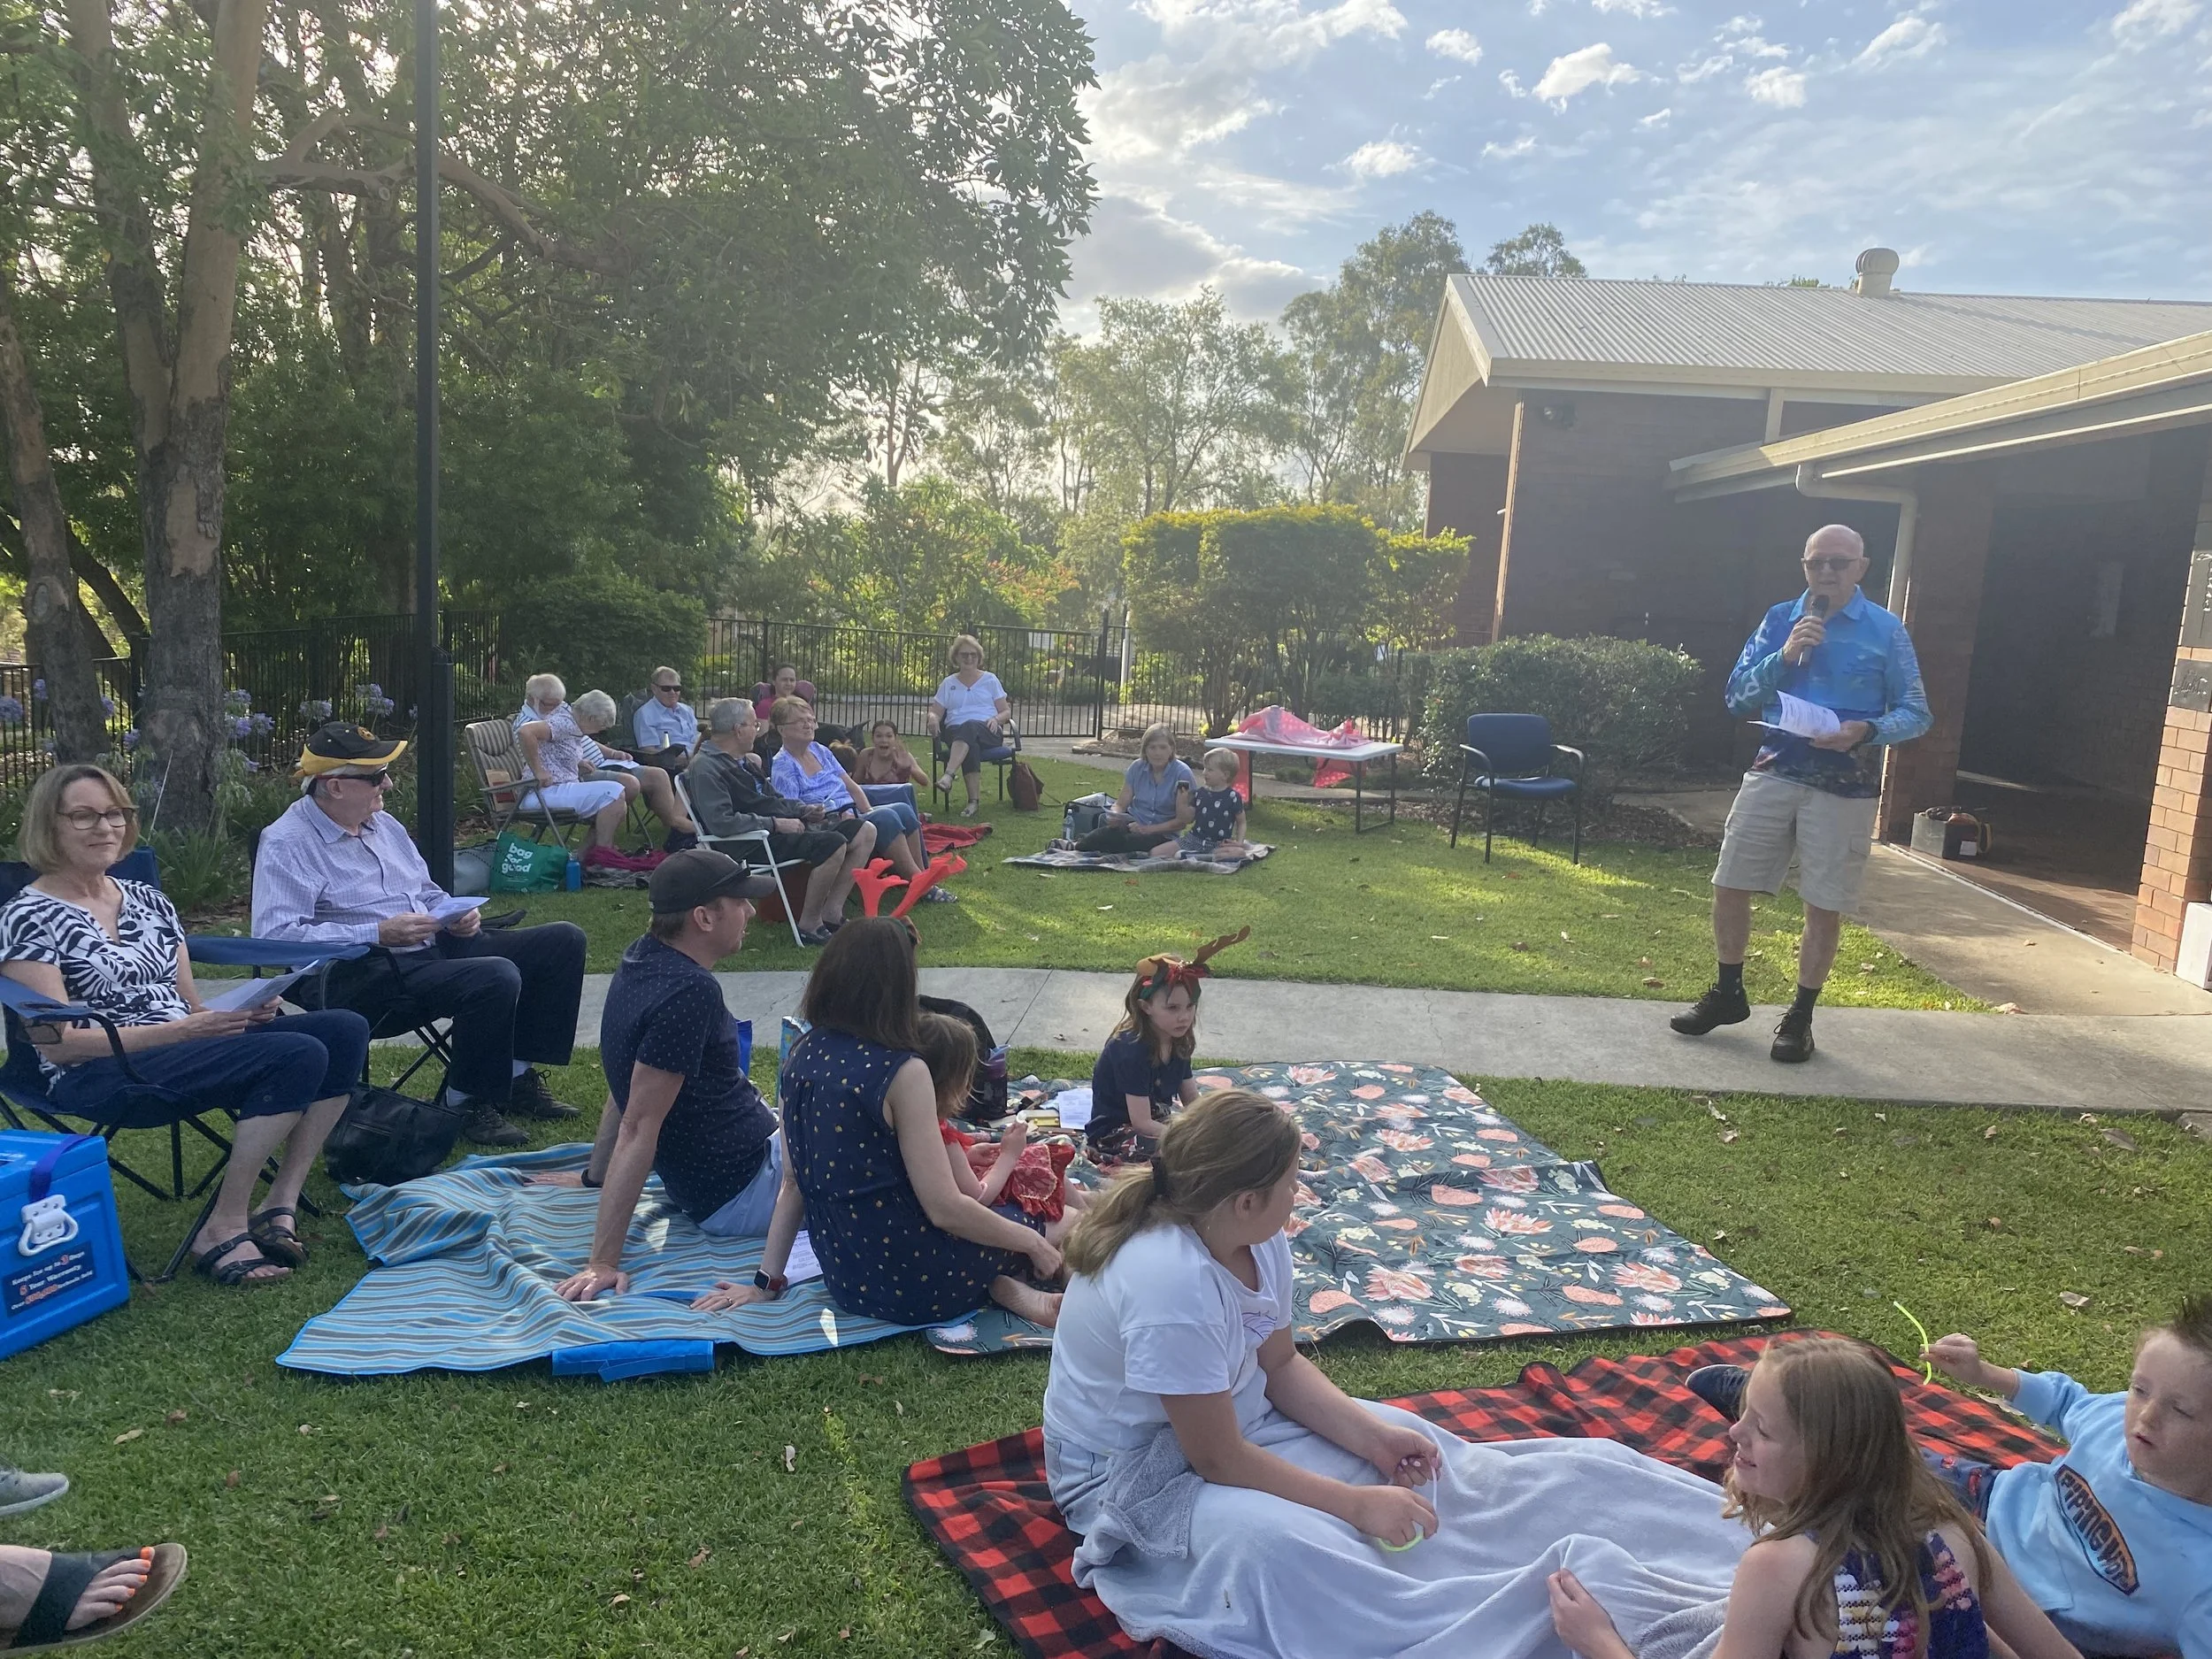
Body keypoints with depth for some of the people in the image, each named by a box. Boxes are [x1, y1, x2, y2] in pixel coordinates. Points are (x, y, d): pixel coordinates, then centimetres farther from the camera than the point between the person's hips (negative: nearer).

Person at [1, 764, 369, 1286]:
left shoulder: (149, 901, 18)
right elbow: (58, 1043, -11)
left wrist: (241, 1011, -6)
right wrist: (182, 1030, -20)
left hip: (186, 1049, 7)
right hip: (98, 1076, -7)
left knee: (344, 1030, -15)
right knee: (298, 1055, -29)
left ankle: (280, 1207, -14)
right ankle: (222, 1231, -18)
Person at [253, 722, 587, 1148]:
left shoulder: (382, 824, 17)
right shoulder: (287, 844, -8)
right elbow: (277, 936, -20)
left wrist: (457, 915, 3)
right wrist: (378, 933, -24)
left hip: (434, 949, 9)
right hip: (364, 977, -9)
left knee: (564, 940, -1)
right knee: (496, 977, -34)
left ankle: (518, 1074, 5)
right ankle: (468, 1103, -12)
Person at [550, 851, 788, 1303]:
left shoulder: (645, 960, 0)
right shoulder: (689, 992, -27)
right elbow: (638, 1124, -28)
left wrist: (594, 1177, 19)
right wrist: (603, 1262, -26)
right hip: (743, 1194, -9)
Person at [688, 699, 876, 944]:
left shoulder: (742, 761, 18)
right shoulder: (706, 769, -13)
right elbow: (720, 822, -26)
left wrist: (804, 809, 10)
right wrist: (776, 824, -22)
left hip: (785, 826, 10)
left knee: (865, 832, 3)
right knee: (833, 843, -31)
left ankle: (831, 912, 2)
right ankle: (808, 924, -17)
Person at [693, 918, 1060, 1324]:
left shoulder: (802, 1058, -1)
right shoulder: (901, 1073, -22)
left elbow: (794, 1183, 5)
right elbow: (944, 1209, -19)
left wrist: (767, 1281, 13)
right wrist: (1031, 1243, -6)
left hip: (845, 1279, 6)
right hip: (912, 1288, -6)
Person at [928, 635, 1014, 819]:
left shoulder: (990, 679, 18)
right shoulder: (948, 683, 21)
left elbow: (1006, 711, 16)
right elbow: (935, 712, 15)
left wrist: (996, 719, -8)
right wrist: (933, 718, -10)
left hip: (988, 732, -1)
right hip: (956, 731, 1)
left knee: (969, 727, -40)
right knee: (971, 746, -39)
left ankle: (948, 777, -57)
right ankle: (974, 800, -44)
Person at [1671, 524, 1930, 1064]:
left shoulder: (1886, 631, -1)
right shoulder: (1781, 620, 7)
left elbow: (1916, 714, 0)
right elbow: (1738, 696, 2)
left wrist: (1866, 731, -20)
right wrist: (1785, 656, -14)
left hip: (1844, 788, -2)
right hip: (1773, 772, 3)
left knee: (1824, 907, 3)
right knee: (1729, 887, 4)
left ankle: (1801, 1016, 19)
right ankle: (1727, 994, 25)